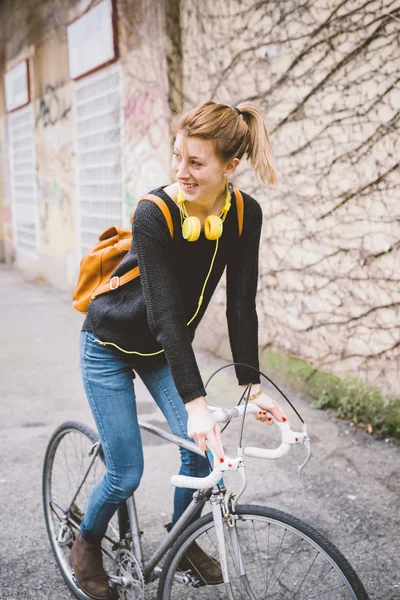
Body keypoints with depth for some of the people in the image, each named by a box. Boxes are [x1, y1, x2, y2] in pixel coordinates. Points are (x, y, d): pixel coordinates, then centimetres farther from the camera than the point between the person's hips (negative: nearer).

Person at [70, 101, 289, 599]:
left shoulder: (244, 214, -16)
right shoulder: (154, 213, -30)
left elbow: (241, 305, -13)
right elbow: (165, 314, -34)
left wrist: (252, 386, -17)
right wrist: (196, 403, -38)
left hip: (164, 349, 5)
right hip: (111, 346, -4)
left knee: (201, 450, -2)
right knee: (127, 472, -3)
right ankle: (87, 544, 28)